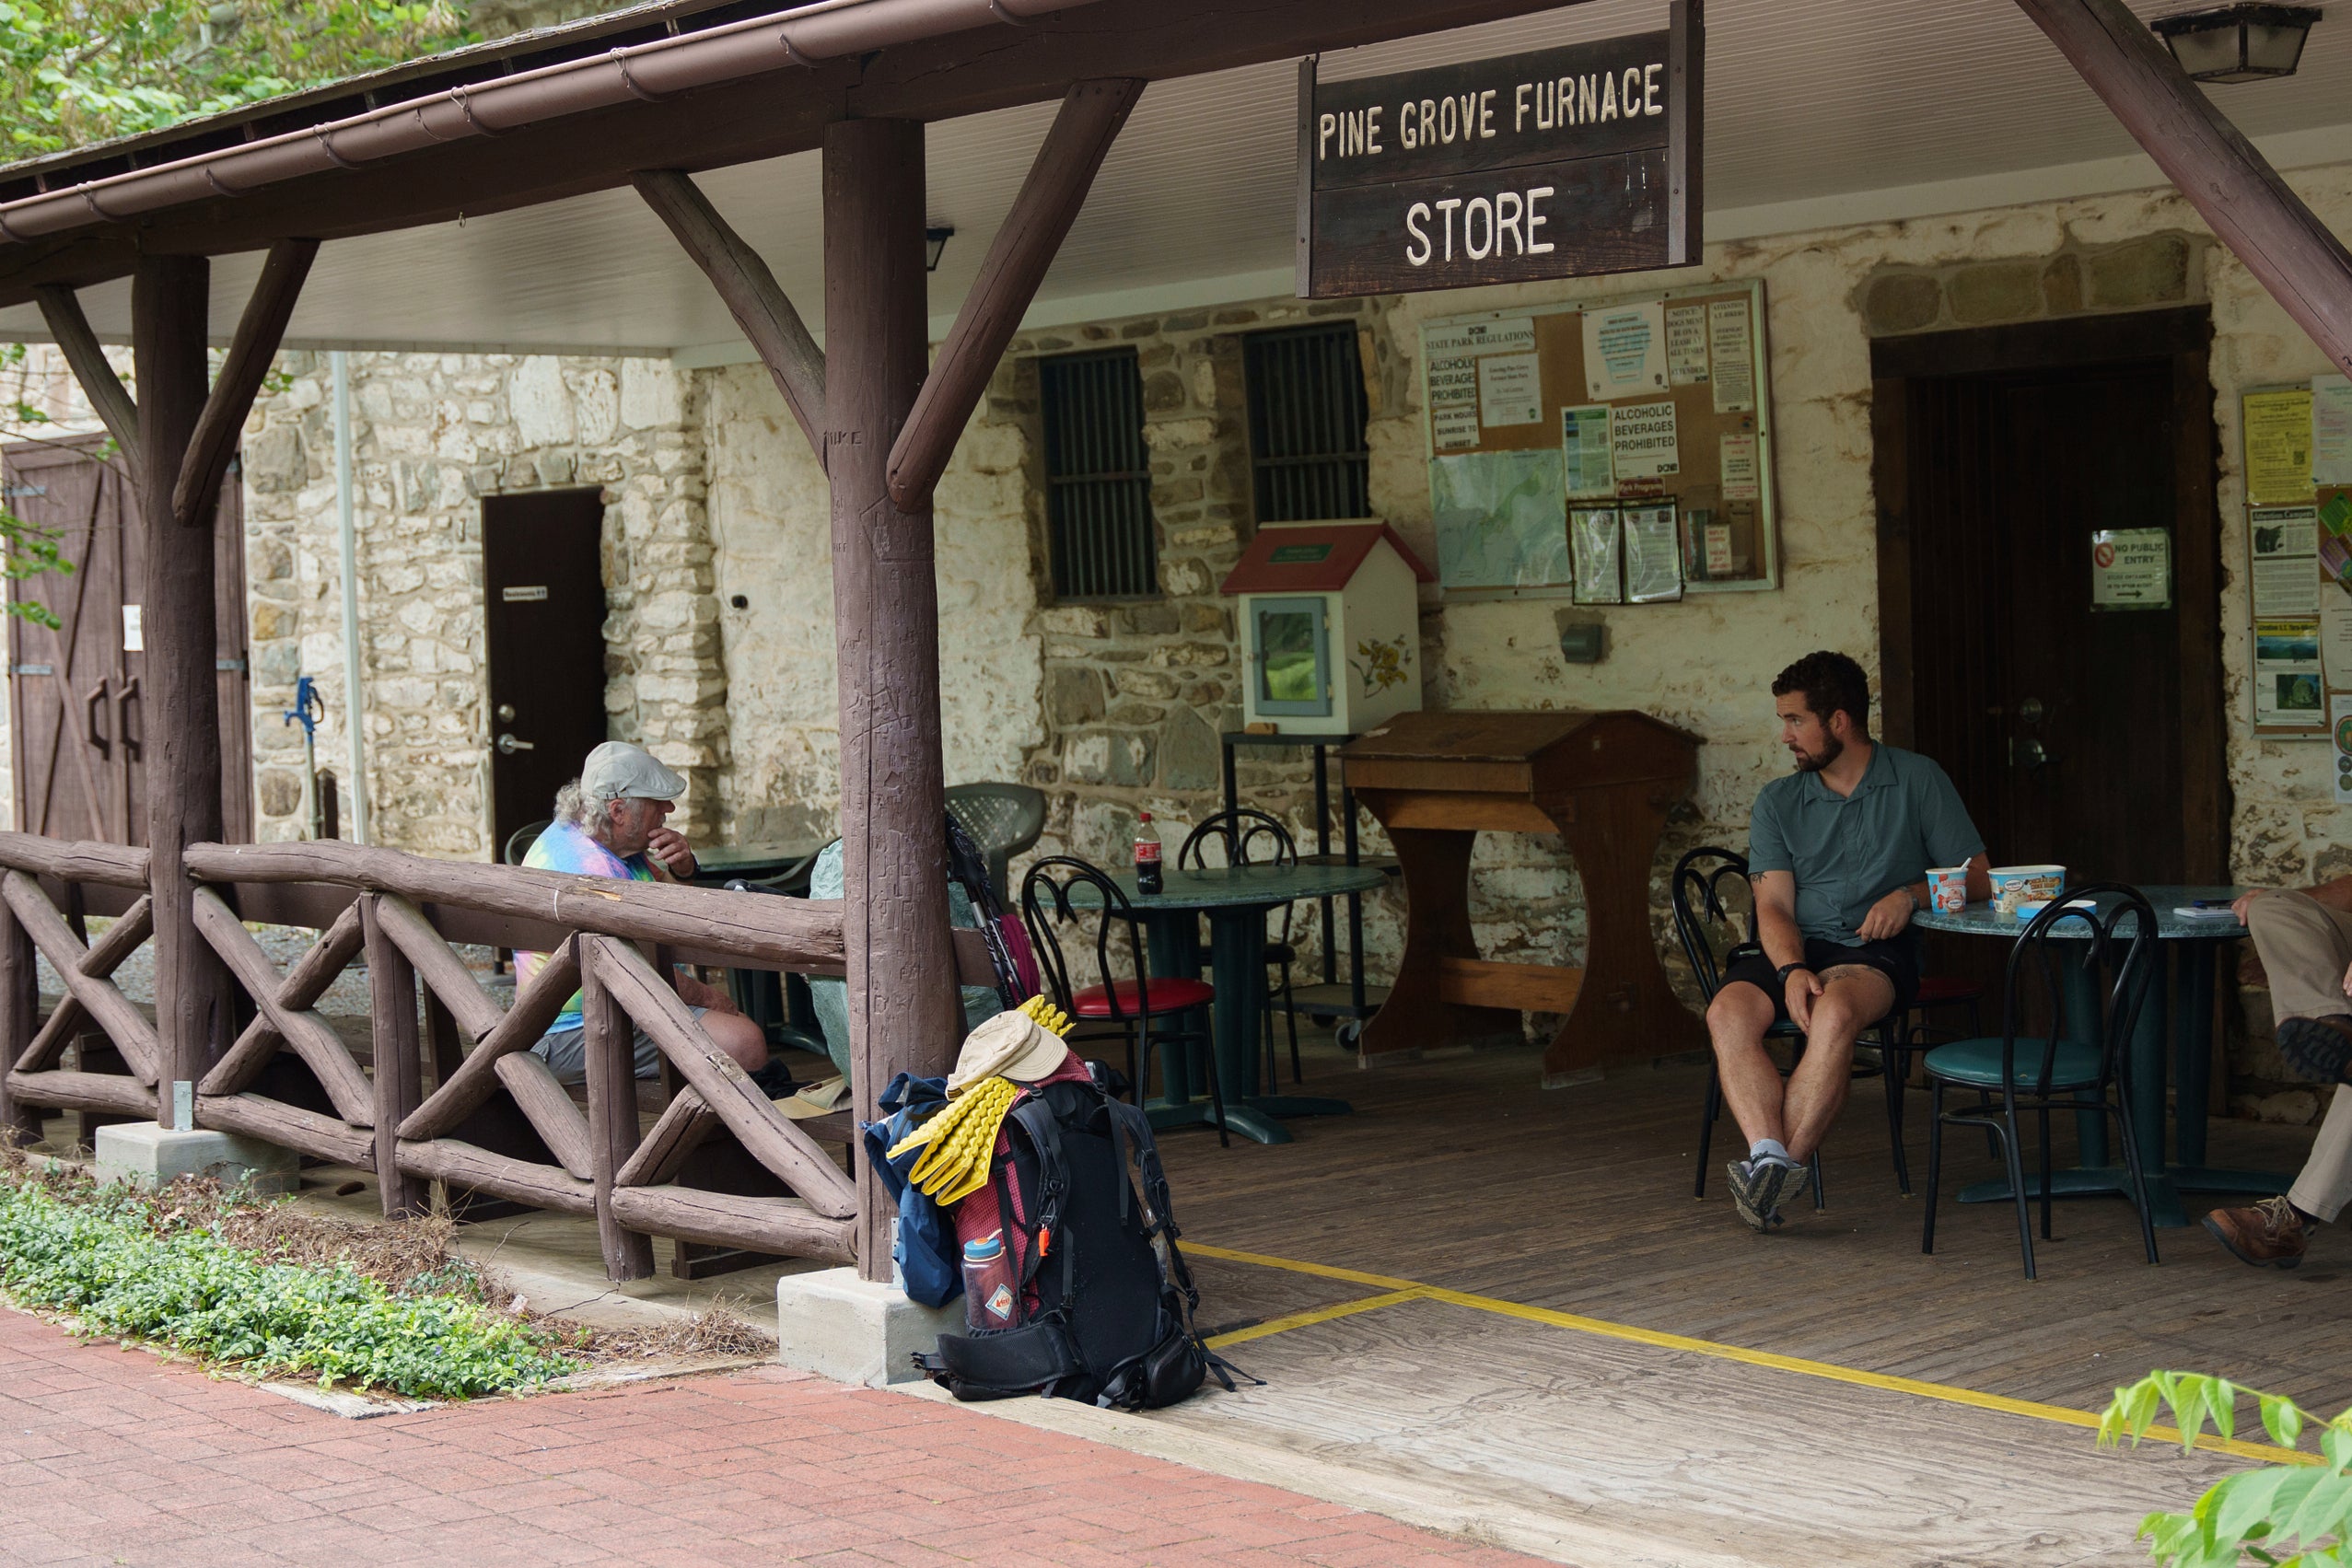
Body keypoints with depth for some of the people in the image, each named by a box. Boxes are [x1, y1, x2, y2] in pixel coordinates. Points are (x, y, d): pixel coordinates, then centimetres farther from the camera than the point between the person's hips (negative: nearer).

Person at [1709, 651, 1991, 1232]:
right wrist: (1792, 970, -17)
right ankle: (1769, 1156, -43)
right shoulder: (1777, 802, 14)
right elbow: (1774, 907, 4)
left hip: (1875, 951, -3)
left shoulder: (1918, 781, 7)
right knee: (1729, 1011, -30)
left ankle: (1782, 1162, -37)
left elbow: (1977, 879, 7)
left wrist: (1911, 893, -13)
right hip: (1792, 949, 3)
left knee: (1835, 1013, -38)